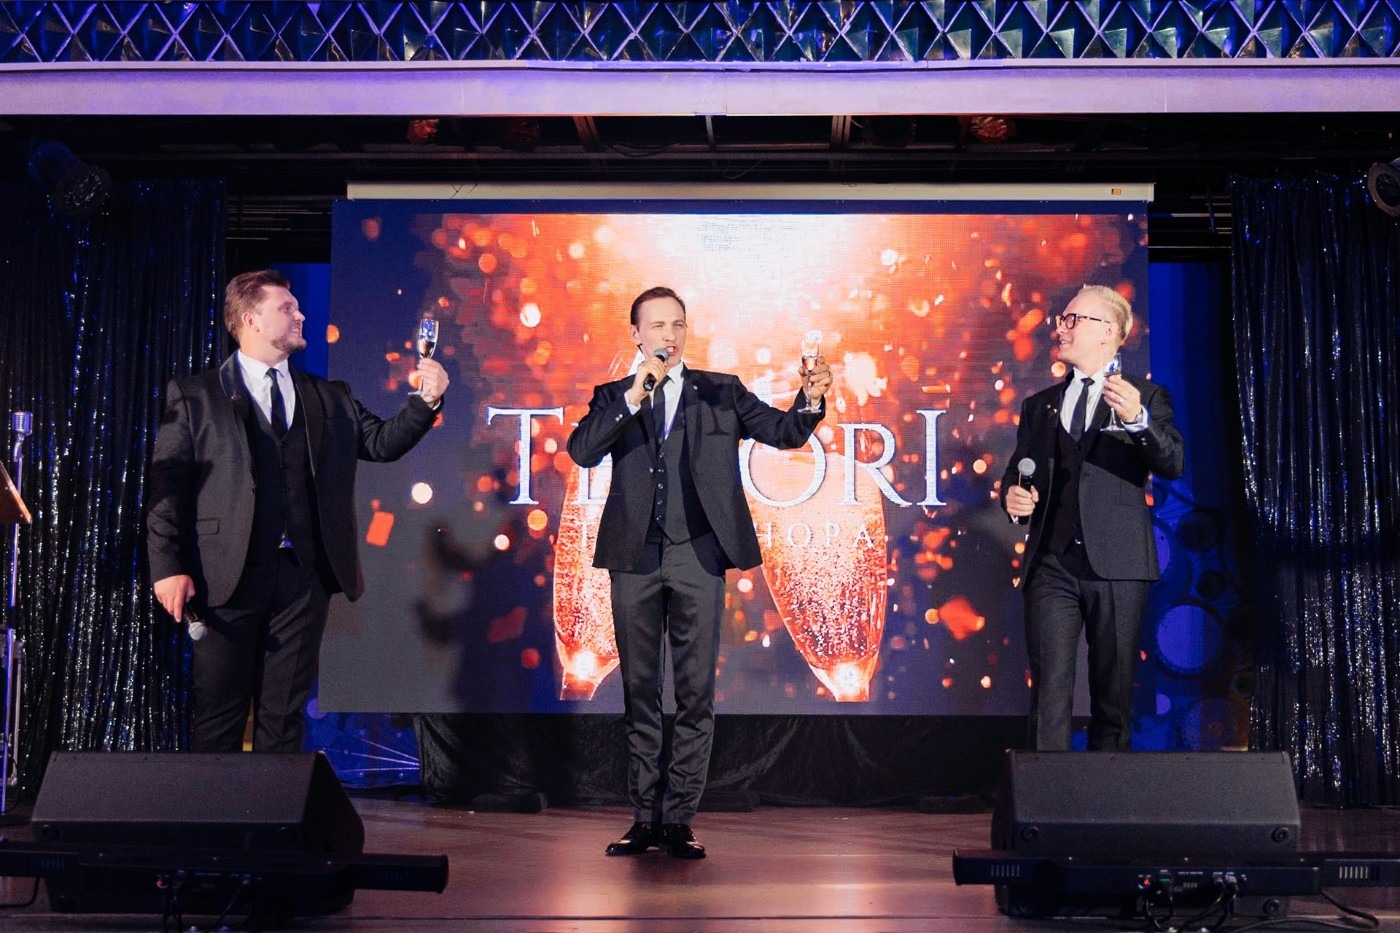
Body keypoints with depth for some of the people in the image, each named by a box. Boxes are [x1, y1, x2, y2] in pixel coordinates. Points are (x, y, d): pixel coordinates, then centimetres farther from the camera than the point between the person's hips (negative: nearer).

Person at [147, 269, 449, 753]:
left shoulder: (330, 398, 15)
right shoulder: (194, 395, 3)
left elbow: (382, 442, 12)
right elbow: (168, 485, -2)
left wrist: (425, 400, -4)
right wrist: (169, 568, -11)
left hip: (302, 579, 3)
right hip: (226, 576, -3)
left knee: (284, 716, 10)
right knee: (218, 716, 4)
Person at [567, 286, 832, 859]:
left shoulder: (721, 392, 10)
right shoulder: (614, 397, 10)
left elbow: (783, 431, 1)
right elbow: (582, 452, -7)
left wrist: (810, 399, -19)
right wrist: (633, 397, -14)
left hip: (698, 556, -1)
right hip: (635, 558, 1)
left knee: (696, 693, 1)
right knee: (639, 694, 8)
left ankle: (679, 820, 10)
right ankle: (644, 818, 17)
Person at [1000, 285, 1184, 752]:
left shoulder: (1146, 397, 7)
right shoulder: (1039, 406, 18)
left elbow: (1173, 464, -8)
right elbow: (1016, 472, 21)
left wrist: (1138, 420, -27)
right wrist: (1012, 496, -3)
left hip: (1117, 569, -2)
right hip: (1050, 568, 2)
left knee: (1115, 699, 5)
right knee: (1049, 695, -5)